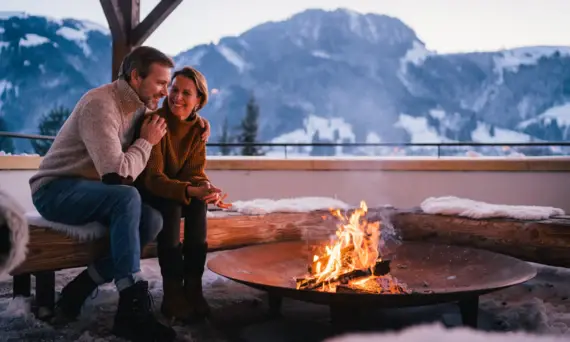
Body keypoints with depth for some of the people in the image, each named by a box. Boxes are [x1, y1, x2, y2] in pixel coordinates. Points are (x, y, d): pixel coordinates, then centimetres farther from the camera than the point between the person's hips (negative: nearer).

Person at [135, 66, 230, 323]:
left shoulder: (199, 128, -6)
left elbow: (195, 173, -10)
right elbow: (153, 178, -30)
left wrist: (207, 189, -34)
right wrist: (191, 191, -47)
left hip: (171, 193, 4)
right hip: (140, 193, -4)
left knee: (198, 203, -26)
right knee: (171, 206, -34)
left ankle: (193, 288, -24)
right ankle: (173, 294, -30)